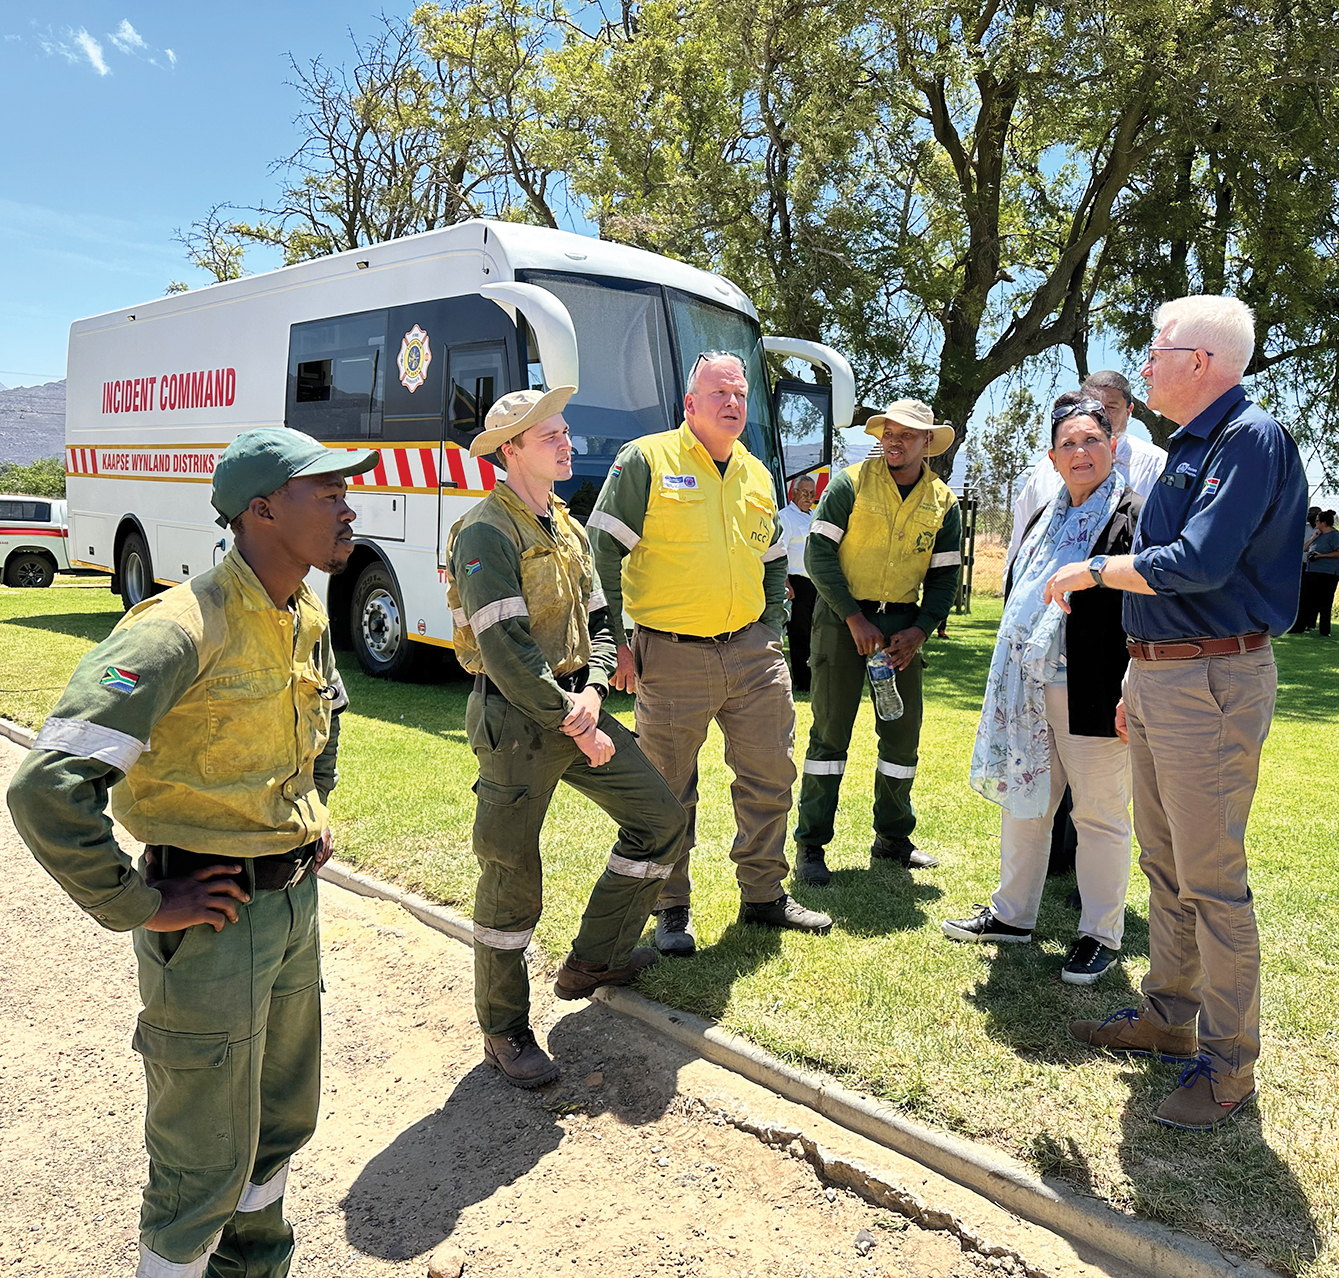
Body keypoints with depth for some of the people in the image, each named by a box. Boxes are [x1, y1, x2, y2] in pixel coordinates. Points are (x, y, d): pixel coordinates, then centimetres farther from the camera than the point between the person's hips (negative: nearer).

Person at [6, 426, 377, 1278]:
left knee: (284, 1119, 25)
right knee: (206, 1160, 9)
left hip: (295, 902, 8)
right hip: (212, 919, -8)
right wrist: (139, 907, -20)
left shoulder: (307, 619, 2)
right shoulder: (181, 632, -25)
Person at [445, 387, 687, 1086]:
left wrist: (592, 692, -8)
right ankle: (504, 1030, 19)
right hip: (515, 720, -8)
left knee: (660, 818, 11)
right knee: (512, 876, 0)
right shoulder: (486, 533, -14)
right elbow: (506, 652, -20)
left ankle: (592, 960, 27)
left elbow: (597, 623, 12)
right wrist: (574, 727, -16)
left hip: (575, 706, 8)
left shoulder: (568, 529, 13)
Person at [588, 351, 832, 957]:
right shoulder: (645, 460, -5)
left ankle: (763, 895, 30)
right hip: (672, 658, -5)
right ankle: (673, 910, 23)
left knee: (770, 778, 12)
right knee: (670, 792, 5)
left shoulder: (757, 475, 14)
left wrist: (769, 633, 14)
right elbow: (603, 552, -7)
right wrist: (615, 639, -11)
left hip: (752, 655, 6)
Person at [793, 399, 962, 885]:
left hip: (903, 623, 4)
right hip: (843, 616, -4)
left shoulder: (943, 503, 6)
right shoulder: (850, 484, -5)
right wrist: (855, 617, -15)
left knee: (903, 732, 7)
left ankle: (892, 839, 22)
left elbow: (944, 577, 9)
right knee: (830, 729, -4)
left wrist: (919, 630, -7)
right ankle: (810, 844, 4)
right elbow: (818, 553, -9)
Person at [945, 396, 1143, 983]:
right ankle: (1012, 914, 31)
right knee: (1023, 801, 16)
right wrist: (1007, 683, 20)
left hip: (1092, 696, -7)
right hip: (1029, 692, 7)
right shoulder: (1045, 520, 16)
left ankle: (1100, 934, 20)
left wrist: (1133, 698, -19)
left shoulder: (1134, 517, -7)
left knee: (1100, 815, 5)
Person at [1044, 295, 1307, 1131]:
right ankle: (1169, 1016, 31)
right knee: (1165, 864, 17)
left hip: (1214, 684, -10)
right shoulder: (1190, 448, 17)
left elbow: (1197, 565, -24)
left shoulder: (1252, 438, -13)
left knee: (1212, 881, -3)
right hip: (1160, 677, 10)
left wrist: (1094, 571, -9)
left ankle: (1228, 1063, 11)